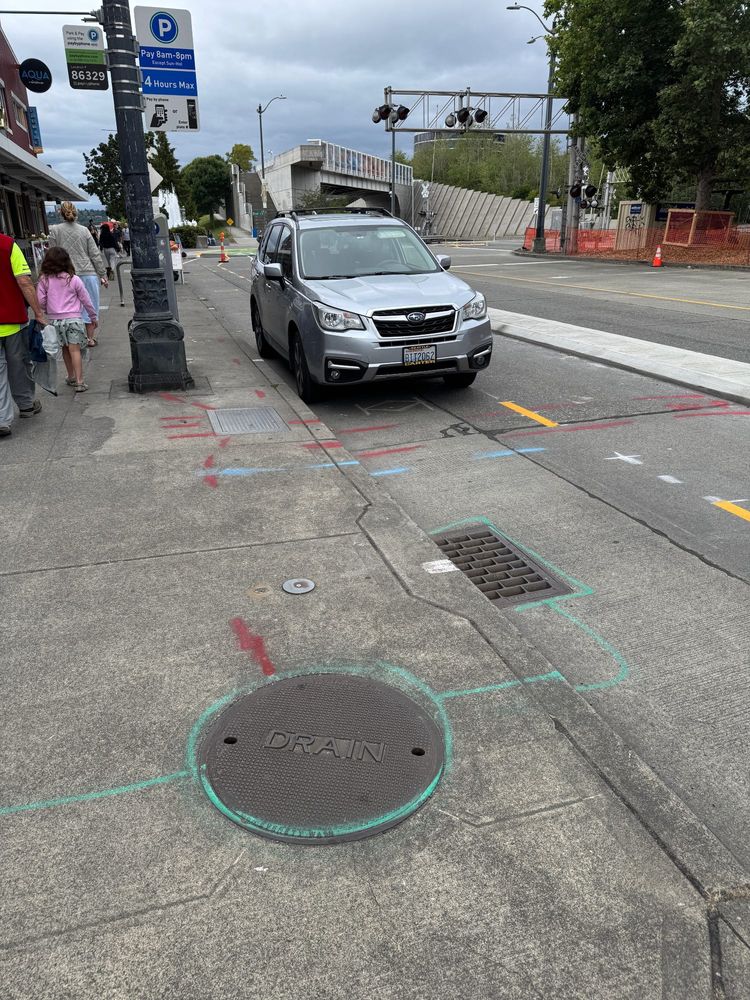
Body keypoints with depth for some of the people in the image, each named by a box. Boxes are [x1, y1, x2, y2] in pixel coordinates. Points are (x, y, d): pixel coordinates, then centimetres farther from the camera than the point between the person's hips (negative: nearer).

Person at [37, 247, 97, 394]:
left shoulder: (44, 280, -2)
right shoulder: (74, 279, -5)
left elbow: (41, 302, -3)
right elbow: (85, 300, 1)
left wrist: (50, 307, 19)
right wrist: (94, 316, 13)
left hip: (55, 320, 2)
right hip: (74, 318, -2)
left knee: (65, 349, 16)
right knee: (75, 350, -4)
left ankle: (71, 377, 29)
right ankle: (79, 381, -10)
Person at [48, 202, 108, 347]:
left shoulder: (54, 230, 0)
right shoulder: (84, 230, 2)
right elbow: (95, 254, 2)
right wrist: (103, 274, 8)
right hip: (88, 274, 0)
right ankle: (90, 338, 13)